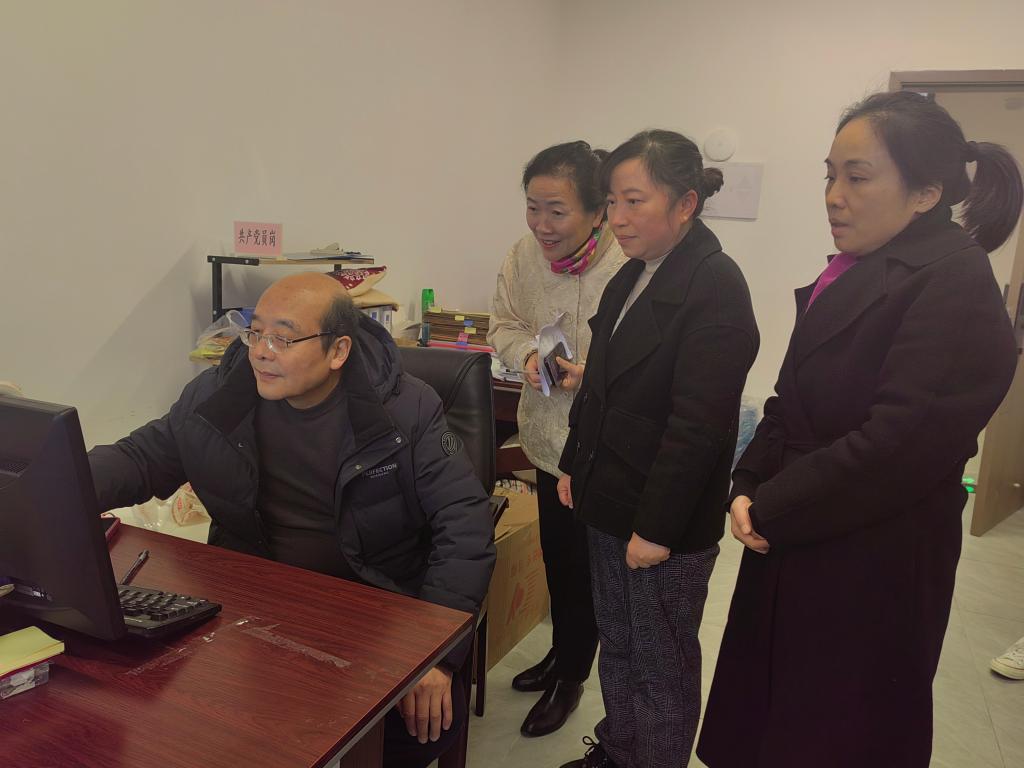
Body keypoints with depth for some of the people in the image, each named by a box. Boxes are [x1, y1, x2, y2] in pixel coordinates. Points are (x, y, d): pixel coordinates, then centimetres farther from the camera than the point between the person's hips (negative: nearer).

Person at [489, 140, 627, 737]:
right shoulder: (525, 256, -8)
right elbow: (505, 323, 6)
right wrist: (527, 353, -14)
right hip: (550, 439, 6)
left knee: (585, 572, 13)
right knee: (556, 560, 25)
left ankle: (570, 678, 40)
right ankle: (563, 653, 52)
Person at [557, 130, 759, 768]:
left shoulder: (716, 287, -18)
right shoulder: (631, 278, 8)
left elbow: (696, 425, -22)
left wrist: (657, 528, -19)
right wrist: (575, 467, 15)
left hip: (667, 522, -8)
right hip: (609, 506, 8)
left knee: (661, 665, 10)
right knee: (616, 643, 22)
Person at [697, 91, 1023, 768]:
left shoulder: (954, 286, -18)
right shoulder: (857, 275, 9)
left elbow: (897, 445, -25)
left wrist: (770, 508, -16)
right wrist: (749, 485, -3)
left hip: (871, 572, -8)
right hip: (797, 547, 8)